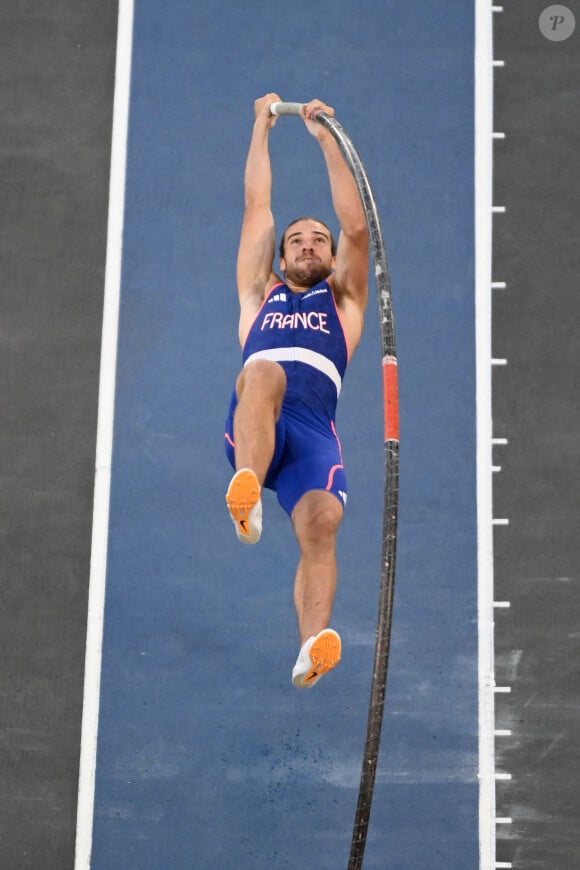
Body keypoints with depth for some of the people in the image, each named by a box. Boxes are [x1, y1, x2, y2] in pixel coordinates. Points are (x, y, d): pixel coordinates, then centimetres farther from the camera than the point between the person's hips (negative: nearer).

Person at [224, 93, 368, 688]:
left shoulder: (342, 301, 32)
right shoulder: (261, 296, 34)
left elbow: (356, 227, 22)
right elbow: (257, 206, 34)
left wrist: (325, 137, 24)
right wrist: (263, 126, 37)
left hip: (313, 426, 1)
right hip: (251, 424, -1)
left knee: (322, 519, -28)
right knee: (264, 370, -36)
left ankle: (313, 644, -47)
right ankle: (247, 493, -58)